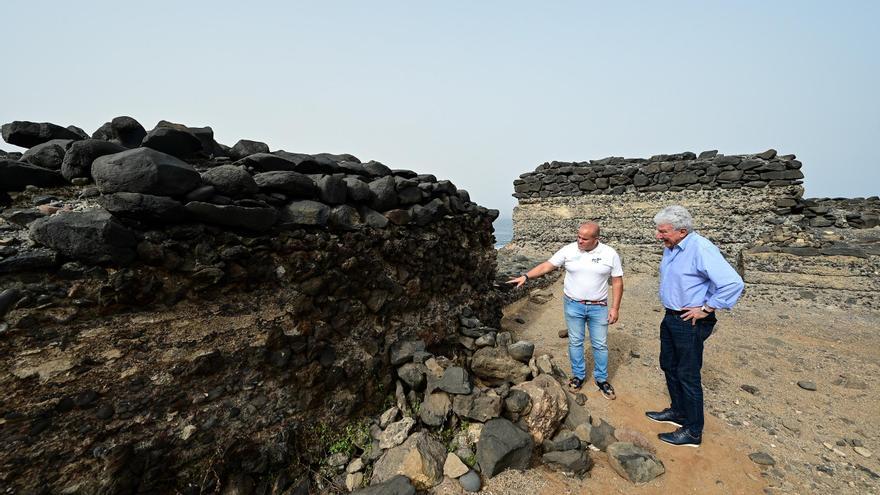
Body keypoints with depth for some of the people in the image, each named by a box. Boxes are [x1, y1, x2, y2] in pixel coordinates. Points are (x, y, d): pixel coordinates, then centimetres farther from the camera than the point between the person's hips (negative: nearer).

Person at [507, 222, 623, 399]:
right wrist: (525, 276, -16)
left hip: (598, 307, 0)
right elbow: (546, 266, -6)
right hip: (573, 305, 0)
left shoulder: (610, 254, -7)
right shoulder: (568, 250, -8)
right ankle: (578, 375, 31)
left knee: (600, 345, 11)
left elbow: (617, 282, -2)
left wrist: (615, 308, -5)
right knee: (575, 342, 12)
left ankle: (601, 379, 31)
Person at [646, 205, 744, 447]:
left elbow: (733, 283, -28)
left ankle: (693, 432, 20)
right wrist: (671, 312, 15)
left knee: (688, 375, 3)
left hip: (690, 323, -9)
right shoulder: (670, 248, 5)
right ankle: (678, 412, 39)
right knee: (669, 366, 20)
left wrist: (706, 309, -20)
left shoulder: (701, 249, -23)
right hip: (671, 318, 9)